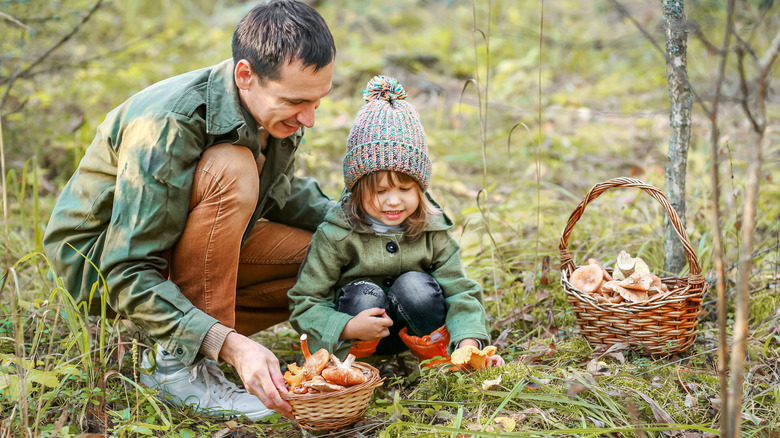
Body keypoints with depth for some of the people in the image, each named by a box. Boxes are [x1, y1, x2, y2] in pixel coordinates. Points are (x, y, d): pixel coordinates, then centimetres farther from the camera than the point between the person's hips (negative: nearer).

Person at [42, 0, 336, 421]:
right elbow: (127, 276, -34)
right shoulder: (167, 125, -33)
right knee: (231, 170, -33)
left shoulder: (278, 111, -9)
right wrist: (230, 344, -44)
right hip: (99, 261, -8)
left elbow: (279, 192, 12)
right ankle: (180, 364, -24)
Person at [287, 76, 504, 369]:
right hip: (356, 331, -2)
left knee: (415, 285, -27)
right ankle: (349, 357, -5)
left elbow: (460, 290, -12)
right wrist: (349, 328, -34)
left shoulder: (432, 229, -11)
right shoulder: (336, 235, -19)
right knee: (364, 294, -32)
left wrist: (469, 343, -31)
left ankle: (435, 354, -3)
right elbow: (304, 304, -16)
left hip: (409, 330, 2)